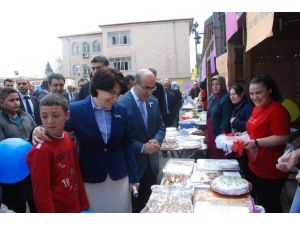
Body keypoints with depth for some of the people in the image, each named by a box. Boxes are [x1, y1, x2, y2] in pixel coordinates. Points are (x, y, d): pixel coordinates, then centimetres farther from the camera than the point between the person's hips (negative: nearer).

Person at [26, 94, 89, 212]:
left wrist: (84, 205, 6)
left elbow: (76, 174, 3)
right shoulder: (40, 150, -22)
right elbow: (41, 193, -18)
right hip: (56, 209, -5)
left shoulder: (69, 138, -4)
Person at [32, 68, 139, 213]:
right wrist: (38, 131, -29)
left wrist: (133, 176, 3)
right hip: (90, 178, -2)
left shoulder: (122, 111, -3)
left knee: (121, 210, 17)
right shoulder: (76, 110, -12)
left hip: (119, 177, 3)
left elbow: (127, 144, 2)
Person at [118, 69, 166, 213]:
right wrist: (142, 148, -22)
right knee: (134, 204, 12)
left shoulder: (154, 102, 4)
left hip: (151, 162, 6)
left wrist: (157, 141, -11)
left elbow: (160, 127, 9)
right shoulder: (122, 104, -17)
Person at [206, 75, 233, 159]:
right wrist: (206, 131, 16)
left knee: (218, 157, 1)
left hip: (219, 133, -7)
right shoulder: (211, 97, 9)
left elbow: (226, 119, -16)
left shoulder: (226, 98, -13)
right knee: (210, 155, 13)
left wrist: (222, 134, -18)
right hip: (210, 132, 7)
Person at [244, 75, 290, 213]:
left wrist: (256, 142, -27)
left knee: (270, 207, 9)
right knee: (253, 201, 23)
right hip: (254, 167, 9)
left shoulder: (278, 111, -19)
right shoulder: (257, 108, 8)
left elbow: (282, 138, -24)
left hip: (270, 172, -9)